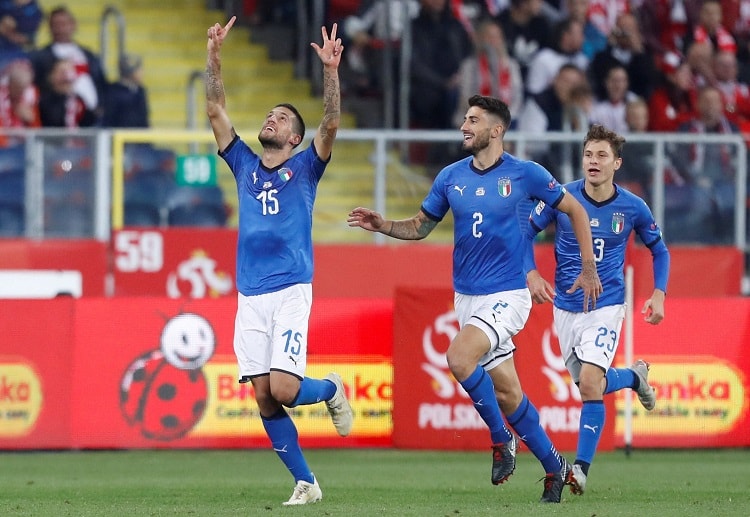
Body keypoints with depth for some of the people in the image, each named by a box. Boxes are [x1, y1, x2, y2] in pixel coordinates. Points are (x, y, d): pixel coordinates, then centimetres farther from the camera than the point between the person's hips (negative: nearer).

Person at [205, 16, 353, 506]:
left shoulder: (304, 168, 7)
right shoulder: (245, 165, 16)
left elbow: (331, 124, -9)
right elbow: (216, 110, 12)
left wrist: (331, 70, -21)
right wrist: (214, 55, 3)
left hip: (292, 292, -4)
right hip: (250, 296, 4)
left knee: (283, 389, -17)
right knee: (264, 398, -3)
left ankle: (331, 390, 16)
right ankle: (305, 482, 6)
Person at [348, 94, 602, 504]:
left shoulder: (526, 174, -6)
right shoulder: (450, 177, 5)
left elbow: (574, 210, 4)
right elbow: (420, 226, 14)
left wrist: (589, 269, 2)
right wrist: (381, 225, -5)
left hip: (507, 296, -5)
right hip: (466, 297, 5)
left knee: (459, 356, -27)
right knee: (506, 391, 5)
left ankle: (500, 439, -8)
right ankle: (553, 466, 20)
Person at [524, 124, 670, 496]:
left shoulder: (632, 208, -6)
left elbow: (659, 249, 10)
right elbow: (525, 233, 4)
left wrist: (658, 294, -3)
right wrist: (531, 274, -12)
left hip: (606, 305, -3)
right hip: (566, 307, 3)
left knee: (590, 384, -19)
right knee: (589, 386, 10)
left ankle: (581, 468, -10)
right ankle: (635, 376, 44)